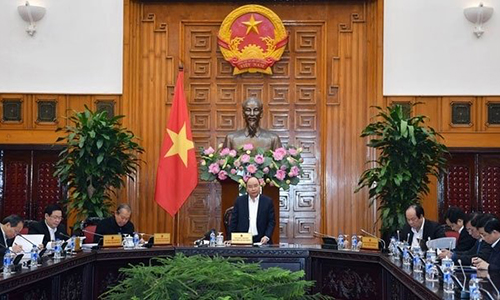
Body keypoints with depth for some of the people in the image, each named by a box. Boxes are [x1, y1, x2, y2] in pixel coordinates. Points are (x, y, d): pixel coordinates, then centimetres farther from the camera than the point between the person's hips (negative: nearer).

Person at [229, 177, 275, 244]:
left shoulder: (268, 201, 4)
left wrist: (267, 236, -12)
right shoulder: (239, 201, 7)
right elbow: (234, 221, 7)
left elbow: (271, 222, 2)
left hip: (261, 241, 0)